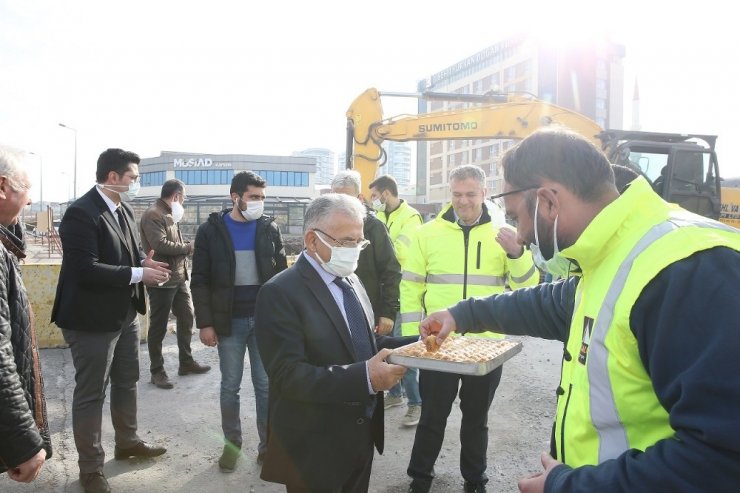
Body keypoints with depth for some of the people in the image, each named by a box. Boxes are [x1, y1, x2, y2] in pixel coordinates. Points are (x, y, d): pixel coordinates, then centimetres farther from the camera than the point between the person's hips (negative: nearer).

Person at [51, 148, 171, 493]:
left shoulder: (124, 210, 6)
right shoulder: (81, 213, -21)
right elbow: (86, 270, -27)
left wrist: (144, 261, -6)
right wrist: (139, 274, -24)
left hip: (125, 314, 9)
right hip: (92, 319, -9)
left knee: (127, 382, 22)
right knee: (90, 393, 6)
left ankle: (127, 442, 41)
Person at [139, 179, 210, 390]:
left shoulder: (169, 215, 15)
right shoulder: (153, 215, -15)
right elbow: (161, 245, -25)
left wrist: (186, 248, 1)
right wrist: (188, 247, -14)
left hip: (178, 277, 9)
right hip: (162, 280, -9)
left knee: (186, 318, 16)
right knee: (158, 326, 3)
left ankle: (186, 362, 30)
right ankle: (157, 371, 14)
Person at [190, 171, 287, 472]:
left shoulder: (270, 228, 2)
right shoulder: (211, 230, -3)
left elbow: (282, 275, 5)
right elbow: (200, 281, -2)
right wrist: (205, 323, -6)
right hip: (229, 321, -1)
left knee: (266, 386, 8)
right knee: (230, 387, 11)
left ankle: (267, 444, 21)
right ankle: (232, 442, 28)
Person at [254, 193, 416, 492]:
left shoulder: (351, 281, 8)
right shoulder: (280, 293, -18)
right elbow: (289, 375, -25)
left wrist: (417, 344, -1)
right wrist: (365, 378, -34)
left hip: (361, 437, 7)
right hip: (315, 449, -7)